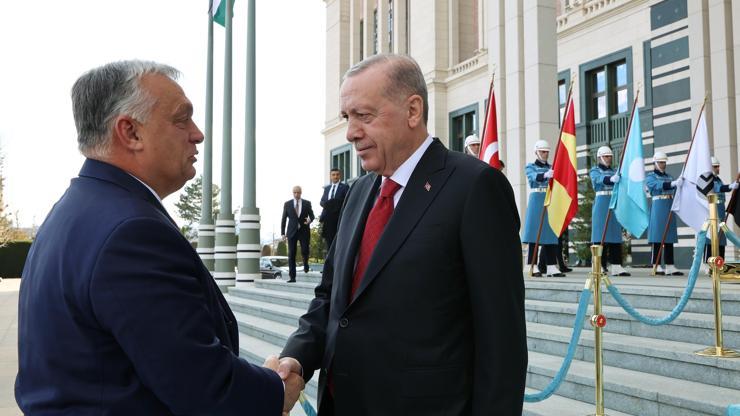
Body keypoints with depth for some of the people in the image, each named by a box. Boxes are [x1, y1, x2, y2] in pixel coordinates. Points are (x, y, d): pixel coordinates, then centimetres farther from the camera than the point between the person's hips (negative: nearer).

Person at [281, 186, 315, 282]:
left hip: (304, 231, 0)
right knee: (291, 254, -4)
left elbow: (312, 215, 8)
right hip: (292, 231, 0)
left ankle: (305, 262, 27)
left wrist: (309, 220, -17)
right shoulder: (287, 204, 6)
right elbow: (284, 219, 7)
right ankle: (292, 277, -2)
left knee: (305, 251, -11)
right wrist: (283, 233, 2)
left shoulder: (307, 203, 5)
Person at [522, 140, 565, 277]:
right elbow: (534, 177, -19)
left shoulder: (551, 168, 17)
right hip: (536, 202, -4)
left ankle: (551, 267, 2)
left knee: (551, 233, 1)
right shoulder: (530, 167, 4)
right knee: (535, 232, -6)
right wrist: (546, 174, -39)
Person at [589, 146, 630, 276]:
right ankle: (599, 266, -2)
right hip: (601, 205, -5)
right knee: (601, 235, -5)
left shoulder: (614, 171, 17)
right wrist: (612, 179, -41)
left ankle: (616, 266, -1)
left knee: (615, 235, 0)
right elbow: (601, 179, -21)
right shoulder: (594, 171, 2)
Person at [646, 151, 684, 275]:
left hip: (669, 209, 6)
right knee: (657, 238, -7)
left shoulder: (669, 176, 18)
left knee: (670, 238, 4)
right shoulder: (650, 176, -1)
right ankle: (657, 266, -5)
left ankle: (670, 266, 5)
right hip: (658, 208, -6)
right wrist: (673, 183, -35)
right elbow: (658, 186, -22)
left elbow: (674, 190, 11)